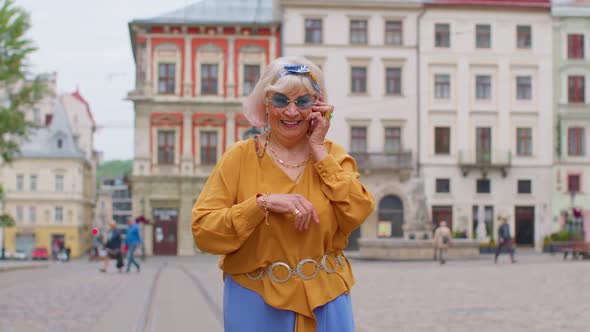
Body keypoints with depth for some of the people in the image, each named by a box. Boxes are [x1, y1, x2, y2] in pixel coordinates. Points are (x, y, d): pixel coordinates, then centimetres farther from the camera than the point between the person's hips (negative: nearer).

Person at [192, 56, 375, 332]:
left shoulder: (333, 155, 3)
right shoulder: (240, 156, -5)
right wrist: (263, 203, -22)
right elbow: (203, 231, -11)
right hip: (257, 302, -2)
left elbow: (358, 215, -12)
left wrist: (318, 150, -10)